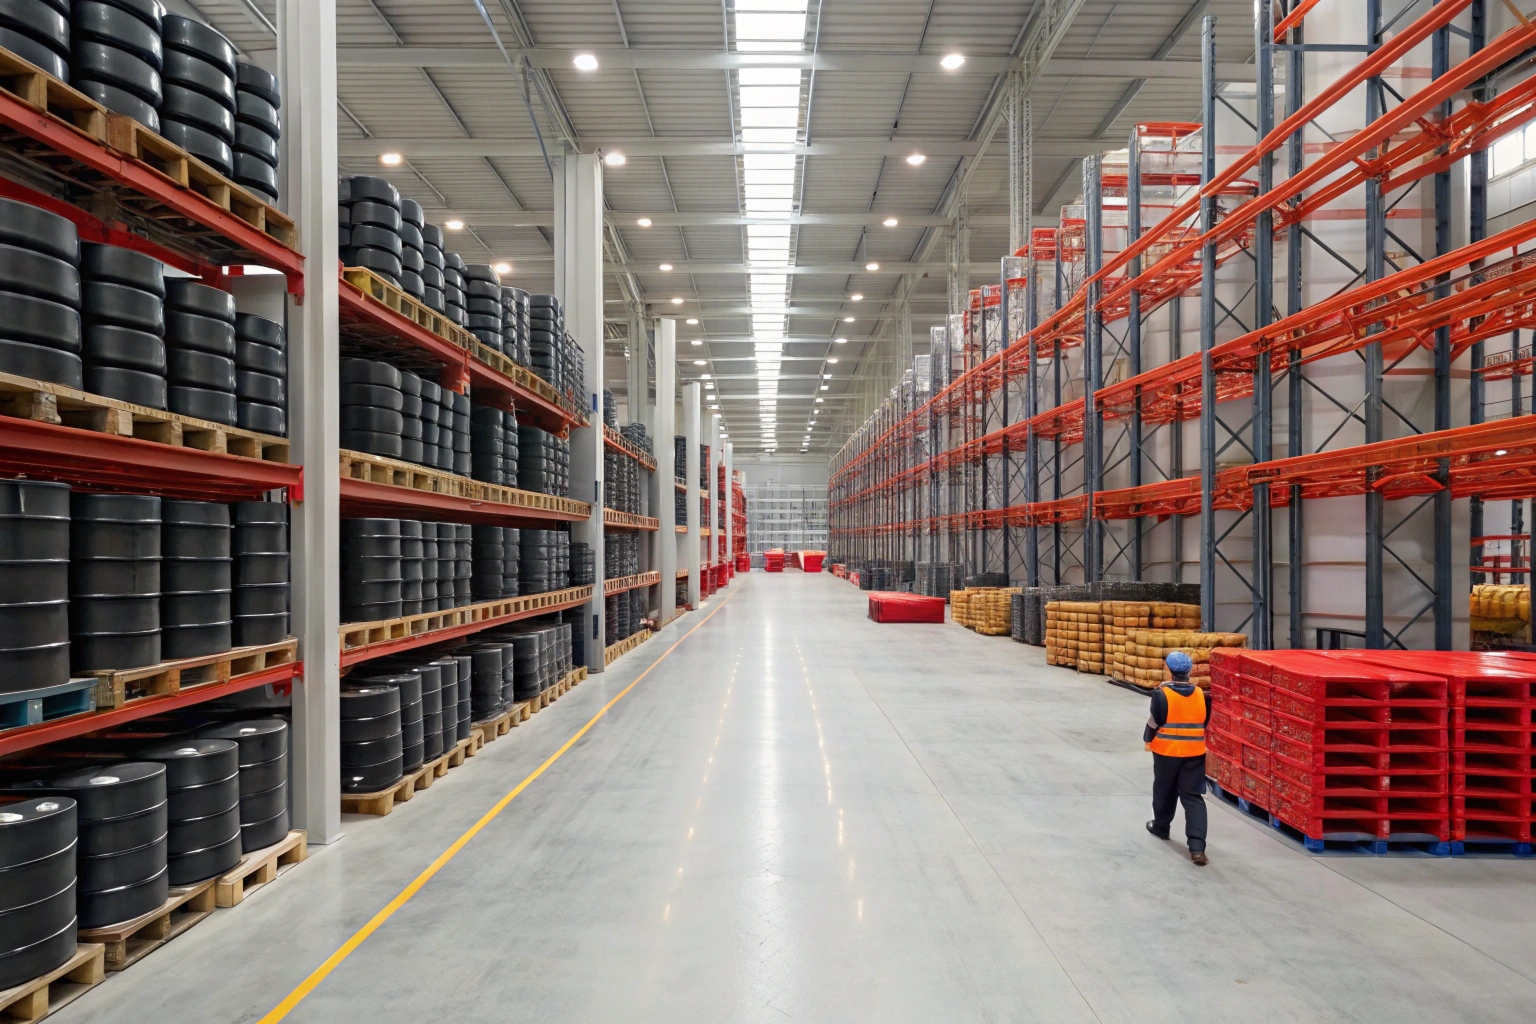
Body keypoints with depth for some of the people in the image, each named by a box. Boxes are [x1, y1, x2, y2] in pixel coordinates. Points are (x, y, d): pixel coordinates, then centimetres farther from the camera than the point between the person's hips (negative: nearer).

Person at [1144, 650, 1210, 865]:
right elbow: (1206, 723, 8)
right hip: (1194, 753, 2)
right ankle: (1197, 847, -8)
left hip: (1166, 752, -2)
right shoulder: (1201, 695, -4)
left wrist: (1147, 739, 10)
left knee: (1164, 791, 19)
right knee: (1193, 797, 2)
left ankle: (1161, 827, 40)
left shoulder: (1162, 694, -15)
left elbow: (1154, 723, -9)